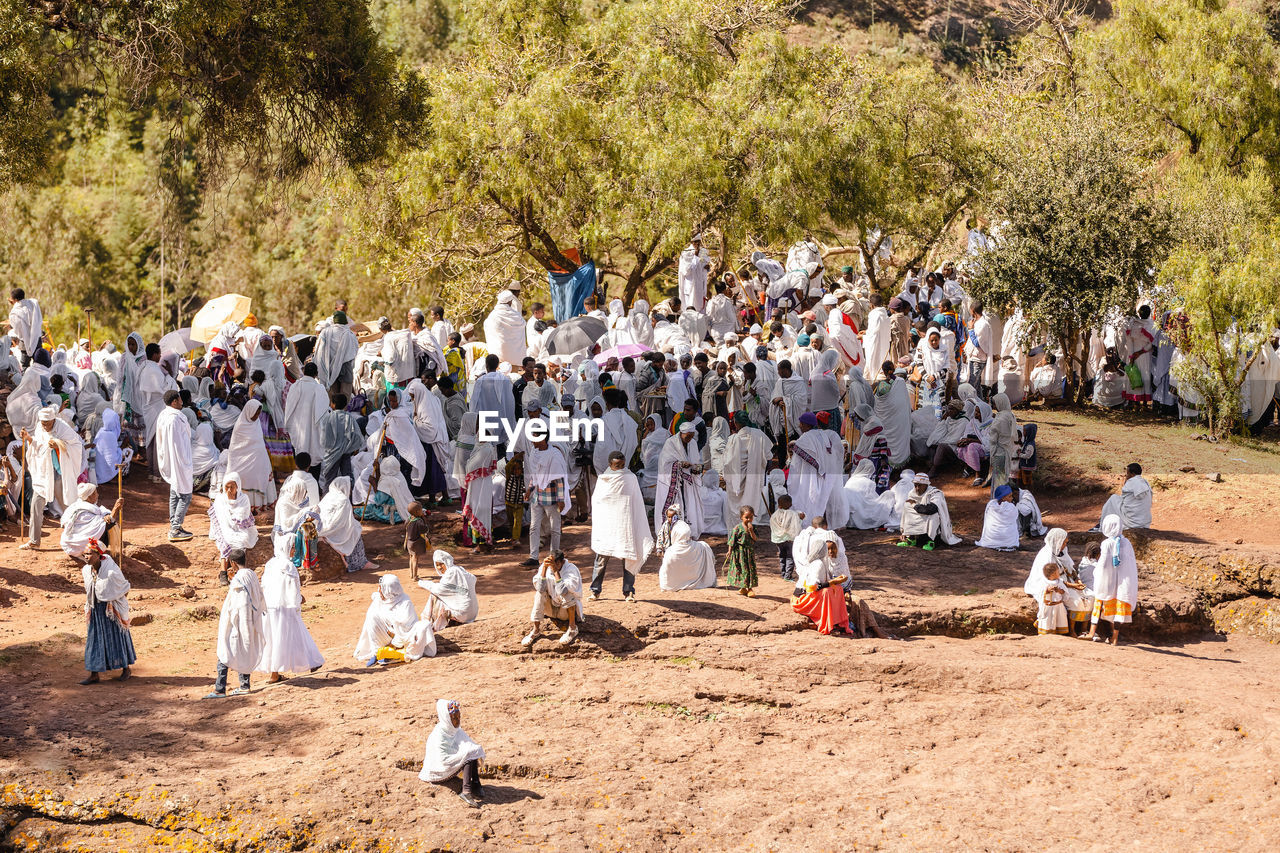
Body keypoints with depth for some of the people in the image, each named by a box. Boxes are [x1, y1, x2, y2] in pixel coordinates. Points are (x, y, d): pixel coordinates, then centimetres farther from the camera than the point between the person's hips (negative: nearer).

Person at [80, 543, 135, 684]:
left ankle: (126, 668, 29)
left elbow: (125, 587, -9)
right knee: (94, 639, 5)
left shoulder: (111, 571, -25)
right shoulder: (87, 570, -6)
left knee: (117, 638, 9)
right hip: (96, 610, 5)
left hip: (112, 609, -5)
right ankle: (95, 675, 10)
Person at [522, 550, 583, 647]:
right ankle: (535, 631, -20)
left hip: (567, 610, -4)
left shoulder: (571, 569, -22)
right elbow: (539, 588, -27)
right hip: (551, 609, 4)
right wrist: (544, 568, -33)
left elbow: (562, 592, -39)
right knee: (540, 590, -20)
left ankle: (572, 628, -20)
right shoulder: (545, 567, -11)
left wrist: (556, 570, -39)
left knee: (566, 592, -31)